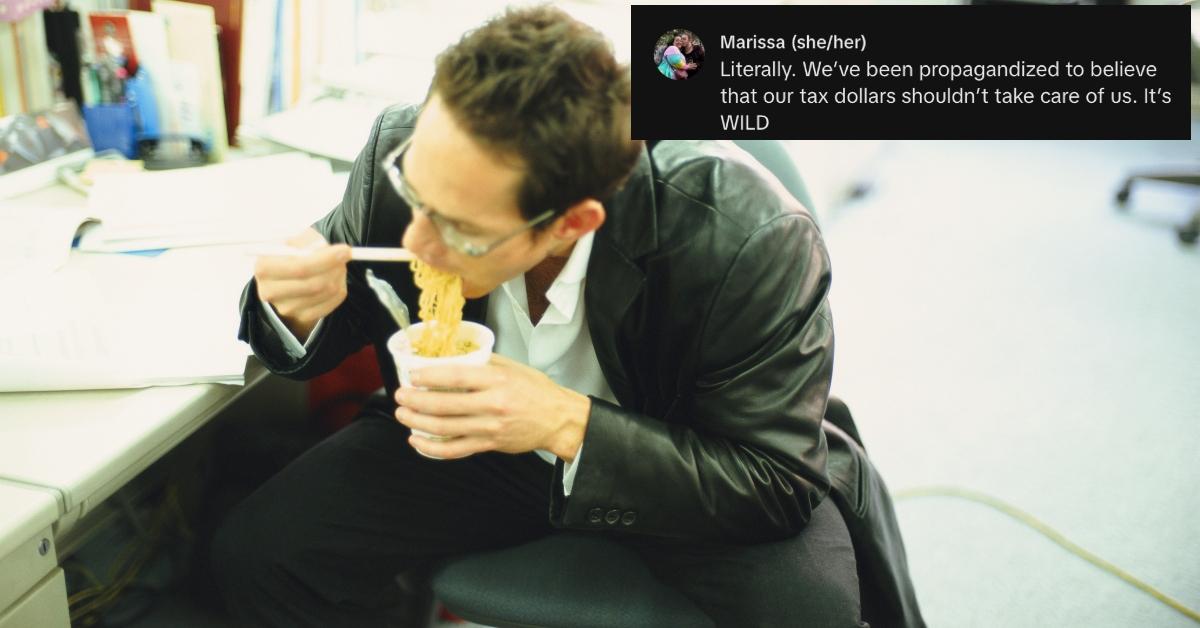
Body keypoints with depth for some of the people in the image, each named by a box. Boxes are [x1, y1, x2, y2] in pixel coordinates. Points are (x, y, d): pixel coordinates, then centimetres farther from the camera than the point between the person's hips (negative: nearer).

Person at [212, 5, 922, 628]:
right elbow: (346, 316, -2)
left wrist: (569, 425, -36)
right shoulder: (403, 151, -21)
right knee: (255, 554, -13)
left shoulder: (755, 245, -33)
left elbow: (780, 481, -24)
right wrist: (303, 311, -28)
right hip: (459, 430, 3)